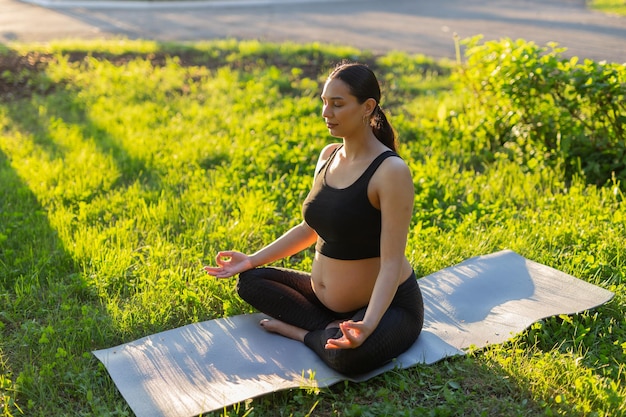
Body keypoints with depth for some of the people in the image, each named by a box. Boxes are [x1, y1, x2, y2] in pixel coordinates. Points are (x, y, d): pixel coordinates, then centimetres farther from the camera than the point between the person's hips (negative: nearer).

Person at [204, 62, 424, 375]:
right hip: (326, 297, 8)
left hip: (387, 304, -8)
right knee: (249, 281, 3)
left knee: (347, 356, -38)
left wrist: (367, 325, -38)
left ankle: (300, 332, -6)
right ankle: (333, 329, -7)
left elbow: (392, 263, -25)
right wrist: (252, 260, 9)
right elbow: (311, 228, 12)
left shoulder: (391, 171, -22)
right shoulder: (329, 155, 2)